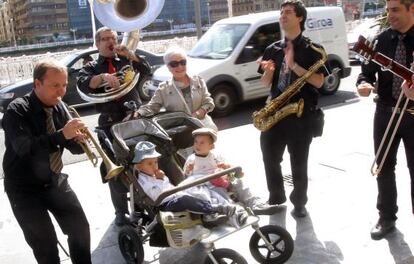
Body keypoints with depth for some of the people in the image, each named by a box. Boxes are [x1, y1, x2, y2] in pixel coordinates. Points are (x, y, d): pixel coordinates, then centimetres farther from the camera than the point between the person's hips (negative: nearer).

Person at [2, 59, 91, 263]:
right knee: (45, 243, -6)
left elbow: (72, 147, 3)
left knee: (80, 228, 6)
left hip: (55, 182, 5)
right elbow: (24, 148, -33)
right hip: (25, 188, -5)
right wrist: (61, 134, -39)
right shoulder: (17, 110, -17)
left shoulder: (58, 107, -2)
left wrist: (79, 140, -20)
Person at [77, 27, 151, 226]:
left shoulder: (126, 61, 12)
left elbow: (146, 71, -1)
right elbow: (82, 84, -14)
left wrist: (129, 54, -12)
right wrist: (104, 77, -31)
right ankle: (121, 211, 14)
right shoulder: (91, 68, 7)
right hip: (110, 123, -1)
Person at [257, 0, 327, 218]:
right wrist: (269, 71, -9)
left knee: (299, 162, 5)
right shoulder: (272, 49, 11)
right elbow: (265, 83, 12)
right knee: (270, 157, 7)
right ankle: (276, 198, 27)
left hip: (301, 114, -4)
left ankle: (299, 202, 24)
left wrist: (294, 66, -18)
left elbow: (319, 82, -11)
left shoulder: (311, 49, -2)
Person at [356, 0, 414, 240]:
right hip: (385, 111, 3)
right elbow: (368, 71, 4)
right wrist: (364, 84, -18)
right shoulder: (382, 39, 2)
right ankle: (387, 218, 26)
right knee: (384, 167, 11)